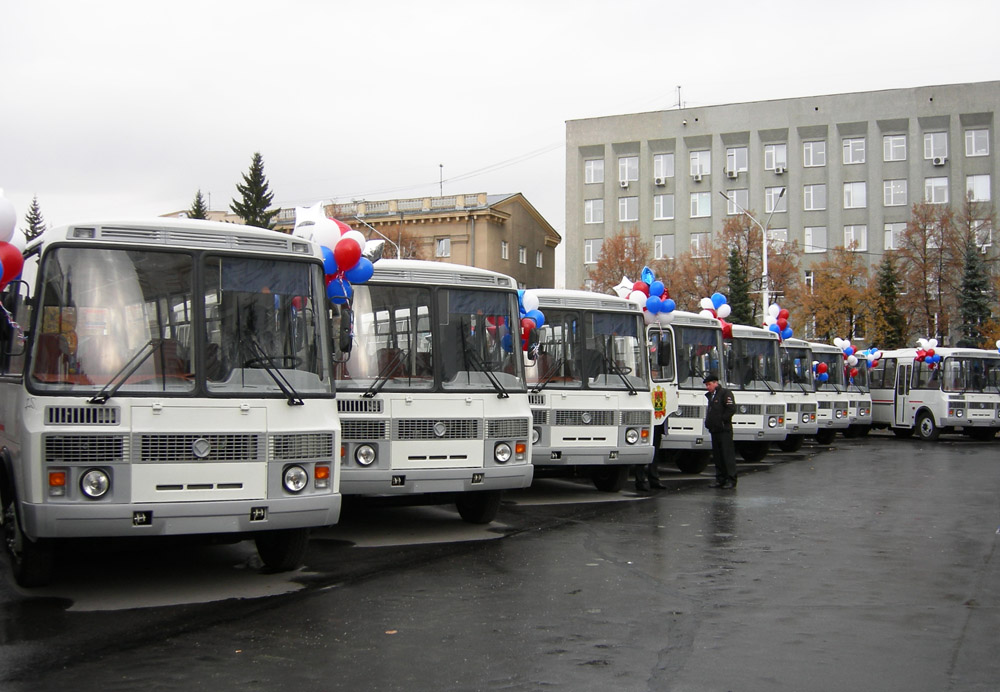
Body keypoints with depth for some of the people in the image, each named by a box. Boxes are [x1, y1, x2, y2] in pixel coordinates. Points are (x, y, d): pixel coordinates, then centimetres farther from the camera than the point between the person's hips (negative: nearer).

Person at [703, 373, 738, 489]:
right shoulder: (710, 395, 19)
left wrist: (722, 420, -13)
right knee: (717, 456, 9)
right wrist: (708, 422, 13)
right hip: (714, 430, 9)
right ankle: (720, 479, 15)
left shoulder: (725, 393, -8)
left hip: (724, 430, -8)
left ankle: (731, 480, -3)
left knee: (727, 454, -6)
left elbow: (732, 409, -15)